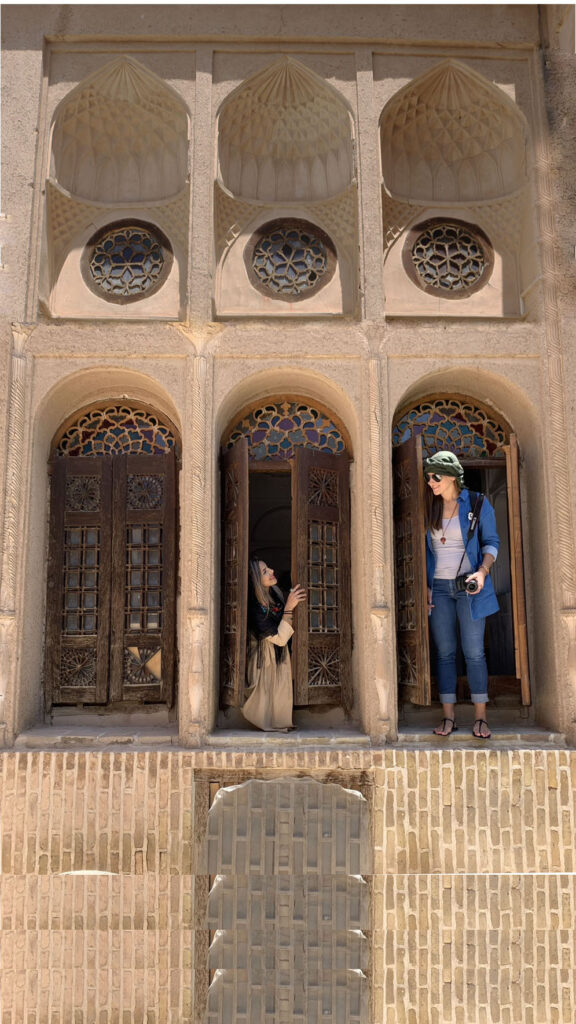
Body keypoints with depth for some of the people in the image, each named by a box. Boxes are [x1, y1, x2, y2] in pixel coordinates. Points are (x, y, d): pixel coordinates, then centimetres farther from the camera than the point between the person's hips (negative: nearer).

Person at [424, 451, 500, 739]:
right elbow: (425, 551, 11)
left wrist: (482, 571, -17)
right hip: (439, 588, 3)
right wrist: (425, 586, 4)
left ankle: (480, 718, 8)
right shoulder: (429, 509, 8)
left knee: (474, 652, -2)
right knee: (445, 653, 4)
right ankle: (448, 717, 10)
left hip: (469, 586, -3)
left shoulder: (478, 505, -1)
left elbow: (491, 543, 1)